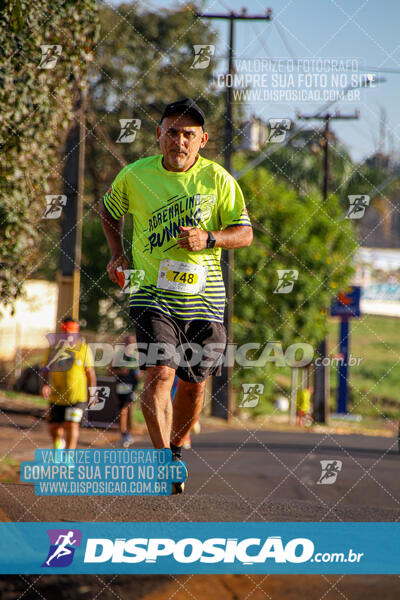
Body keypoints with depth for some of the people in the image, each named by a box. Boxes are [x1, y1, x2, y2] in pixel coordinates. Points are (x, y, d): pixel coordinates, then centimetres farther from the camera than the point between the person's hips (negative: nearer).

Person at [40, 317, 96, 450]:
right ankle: (59, 444, 43)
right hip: (56, 395, 3)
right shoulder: (53, 348, 4)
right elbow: (46, 368, 2)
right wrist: (44, 384, -15)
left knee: (71, 425, -11)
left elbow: (90, 371, 3)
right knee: (54, 427, 11)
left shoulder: (83, 348, -1)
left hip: (76, 396, -3)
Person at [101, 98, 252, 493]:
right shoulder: (134, 176, 0)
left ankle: (176, 451, 31)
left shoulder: (217, 179, -1)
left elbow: (245, 233, 1)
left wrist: (208, 238, -16)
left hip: (204, 295, 2)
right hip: (152, 292, -2)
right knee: (160, 372, -19)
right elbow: (109, 208, 21)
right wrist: (117, 253, 10)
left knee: (194, 383, 8)